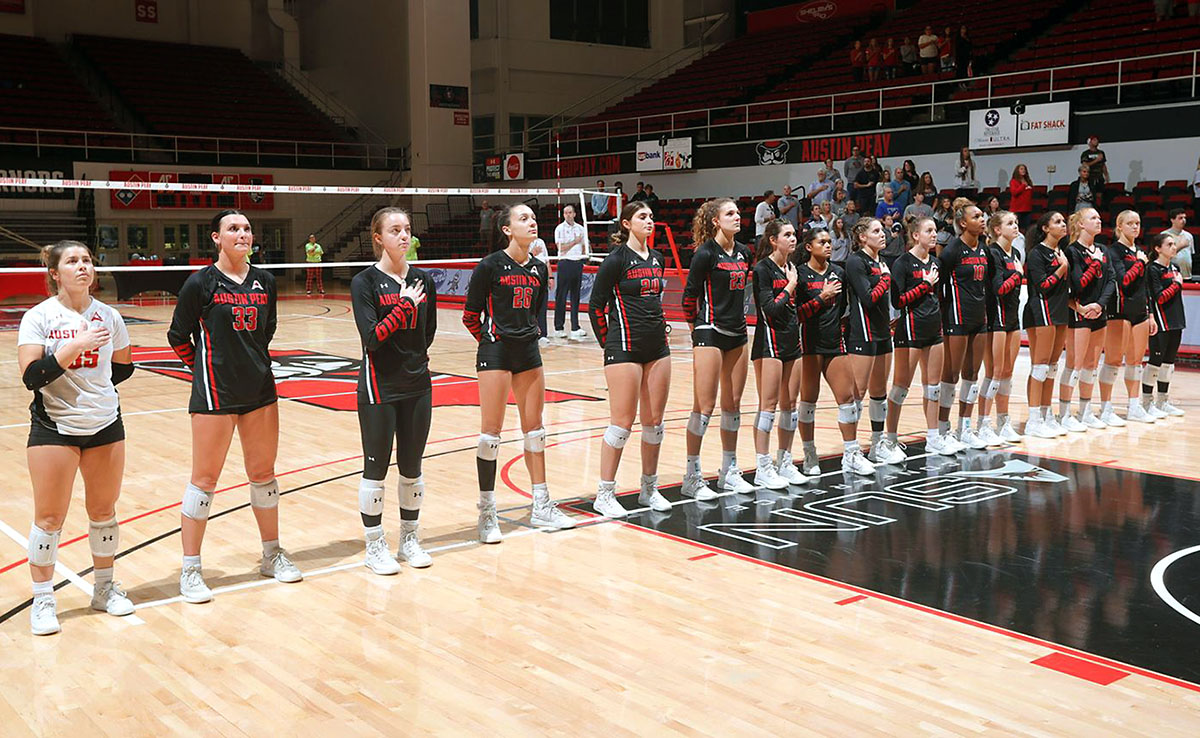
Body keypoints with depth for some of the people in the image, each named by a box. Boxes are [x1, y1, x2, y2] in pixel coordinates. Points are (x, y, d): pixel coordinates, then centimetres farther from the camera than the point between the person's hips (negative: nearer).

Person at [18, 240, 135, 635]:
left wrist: (91, 385, 7)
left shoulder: (109, 316, 2)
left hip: (105, 425, 3)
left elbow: (123, 367, 16)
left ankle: (104, 588, 27)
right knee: (49, 516, 0)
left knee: (103, 510, 11)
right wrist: (75, 347, -25)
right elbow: (31, 376, -19)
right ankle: (43, 600, 14)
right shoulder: (39, 317, -9)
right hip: (54, 428, -3)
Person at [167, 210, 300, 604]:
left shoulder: (265, 281, 5)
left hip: (260, 389, 5)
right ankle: (190, 571, 11)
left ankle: (272, 555, 28)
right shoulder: (200, 283, -8)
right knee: (205, 479, 1)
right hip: (215, 393, -5)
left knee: (263, 474, 13)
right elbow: (178, 337, 0)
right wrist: (208, 366, 8)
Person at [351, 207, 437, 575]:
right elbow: (372, 337, -18)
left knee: (412, 468, 12)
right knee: (376, 468, 3)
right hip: (379, 388, -4)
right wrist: (405, 305, -17)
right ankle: (375, 547, 16)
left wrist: (412, 360, 12)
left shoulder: (423, 280, 6)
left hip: (418, 386, 5)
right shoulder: (365, 282, -8)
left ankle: (409, 539, 26)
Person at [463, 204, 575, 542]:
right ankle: (487, 512, 7)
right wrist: (492, 338, 6)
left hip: (528, 352, 6)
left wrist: (527, 334, 12)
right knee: (491, 430, -3)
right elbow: (470, 316, -3)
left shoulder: (539, 269, 8)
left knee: (534, 428, 10)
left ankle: (542, 507, 19)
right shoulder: (490, 266, -9)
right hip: (495, 353, -6)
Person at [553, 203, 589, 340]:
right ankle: (559, 328, 4)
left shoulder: (580, 228, 12)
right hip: (565, 263, -5)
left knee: (575, 297, 7)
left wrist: (584, 257, 2)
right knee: (561, 297, -2)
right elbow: (561, 247, -10)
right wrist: (575, 241, -13)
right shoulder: (560, 228, -2)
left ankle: (575, 328, 10)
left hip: (578, 263, 5)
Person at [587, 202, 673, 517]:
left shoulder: (657, 259, 13)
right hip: (625, 348, -7)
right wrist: (608, 341, 0)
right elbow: (596, 305, -5)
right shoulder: (617, 259, -8)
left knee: (654, 420, 9)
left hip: (657, 346, 7)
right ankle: (604, 494, 3)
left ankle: (649, 488, 21)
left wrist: (659, 329, 17)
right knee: (622, 422, -6)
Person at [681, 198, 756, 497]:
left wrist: (739, 317, 17)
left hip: (737, 333, 7)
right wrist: (694, 325, 5)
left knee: (732, 403, 12)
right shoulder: (706, 253, -11)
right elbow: (690, 293, -6)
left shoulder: (743, 253, 10)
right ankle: (692, 477, 2)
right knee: (704, 406, -7)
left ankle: (729, 471, 22)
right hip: (710, 334, -7)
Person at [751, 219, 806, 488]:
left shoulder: (791, 268, 14)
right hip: (770, 339, -8)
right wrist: (789, 287, -8)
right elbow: (770, 308, -17)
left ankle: (784, 463, 17)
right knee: (769, 403, -9)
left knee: (789, 403, 9)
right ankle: (763, 468, -5)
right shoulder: (763, 269, -9)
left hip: (792, 340, 8)